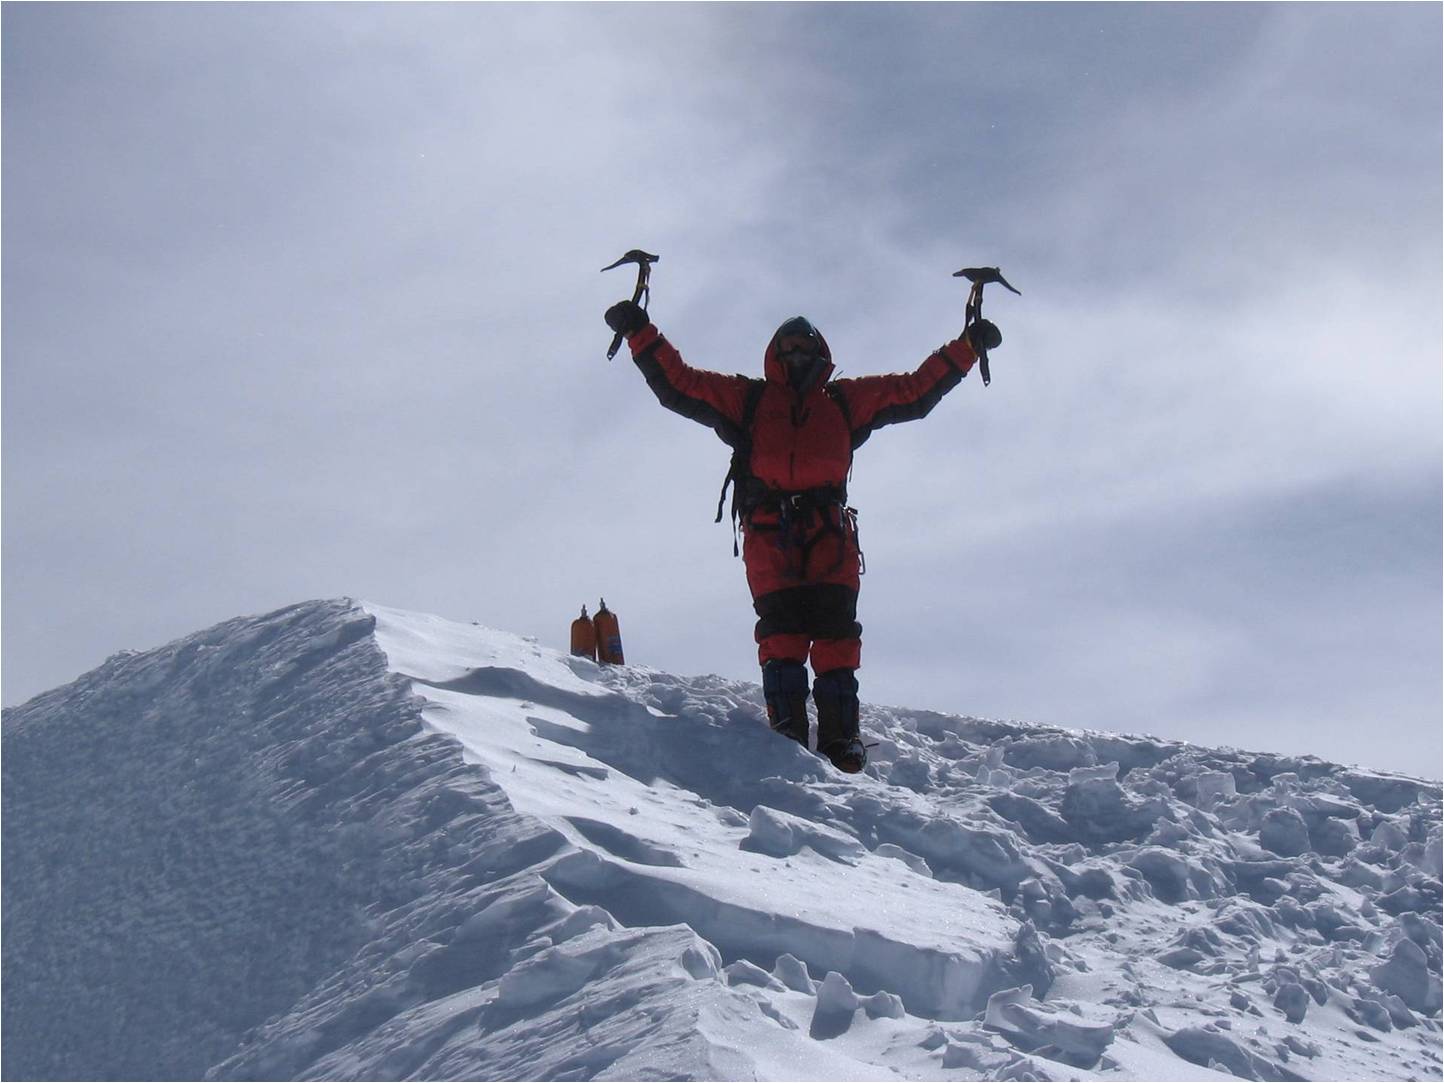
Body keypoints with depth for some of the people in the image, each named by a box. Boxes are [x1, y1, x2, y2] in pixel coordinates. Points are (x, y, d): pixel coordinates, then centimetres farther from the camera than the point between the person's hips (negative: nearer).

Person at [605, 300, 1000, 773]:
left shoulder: (846, 400, 27)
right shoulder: (744, 397, 22)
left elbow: (917, 390, 30)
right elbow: (676, 384, 19)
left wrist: (966, 347, 26)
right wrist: (641, 334, 10)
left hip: (829, 529, 1)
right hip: (768, 527, -1)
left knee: (836, 630, -12)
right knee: (780, 625, -16)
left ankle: (841, 734, -13)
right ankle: (786, 725, -19)